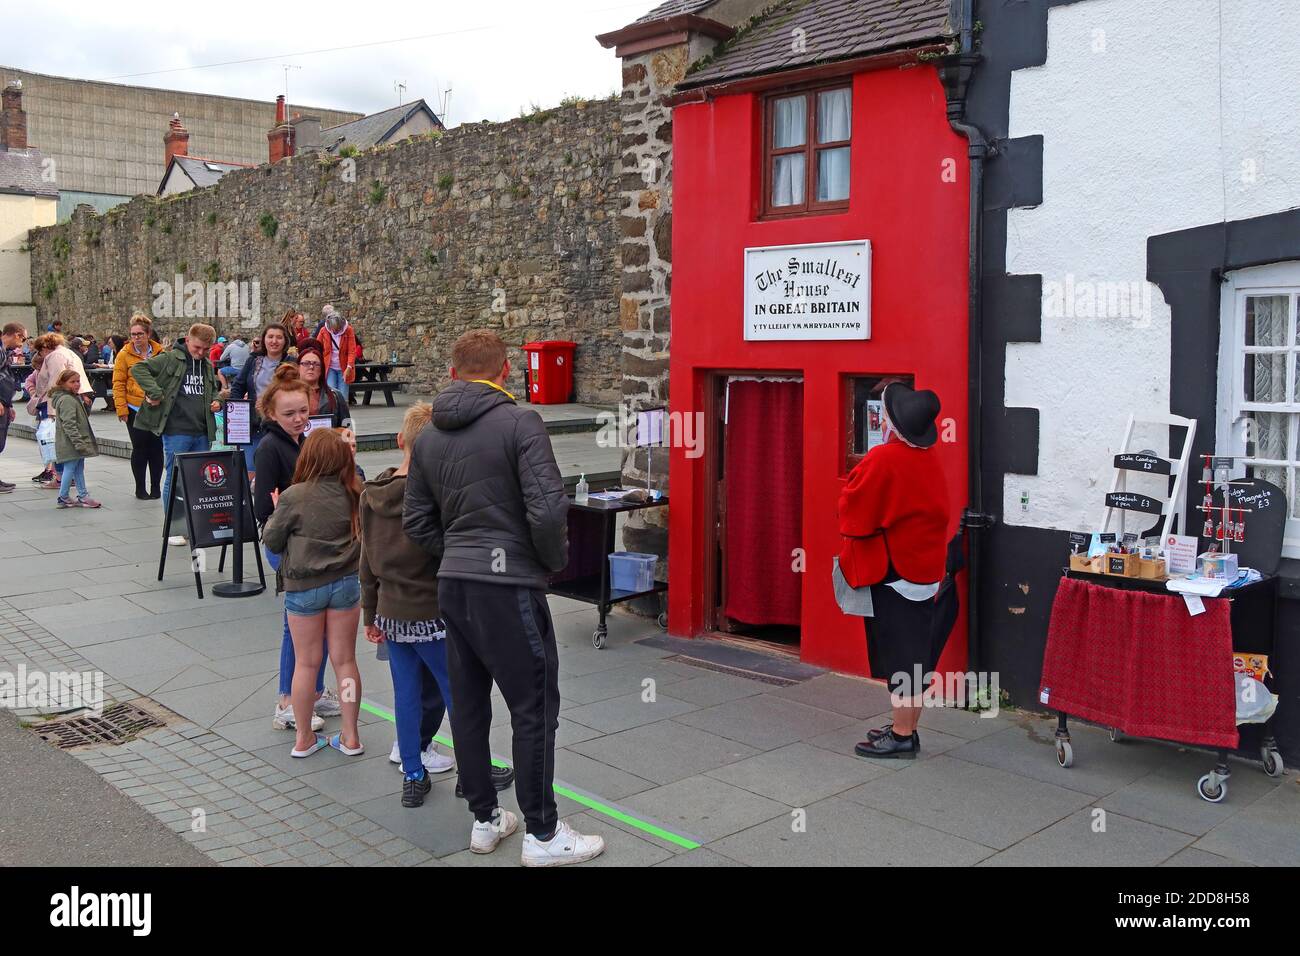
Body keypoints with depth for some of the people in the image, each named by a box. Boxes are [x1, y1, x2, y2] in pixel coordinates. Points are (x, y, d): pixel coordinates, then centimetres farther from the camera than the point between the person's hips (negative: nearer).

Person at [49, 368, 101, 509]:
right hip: (70, 443, -10)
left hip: (77, 443, 10)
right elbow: (69, 425, -24)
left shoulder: (75, 398, 15)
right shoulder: (66, 400, -18)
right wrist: (78, 443, -26)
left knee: (79, 468, 12)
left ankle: (83, 495, 16)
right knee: (70, 468, -3)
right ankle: (63, 498, 6)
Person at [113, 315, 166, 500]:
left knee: (156, 448, 6)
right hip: (135, 409, -2)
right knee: (140, 448, 3)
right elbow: (118, 383, -3)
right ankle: (140, 488, 13)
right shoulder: (125, 354, -3)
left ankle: (156, 487, 16)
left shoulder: (160, 352, 3)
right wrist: (121, 409, -9)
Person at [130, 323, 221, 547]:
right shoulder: (170, 359, -5)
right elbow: (138, 369, -12)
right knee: (174, 479, 2)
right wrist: (155, 393, -20)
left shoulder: (208, 365, 14)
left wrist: (216, 401, 8)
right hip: (176, 432, -6)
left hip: (202, 433, 6)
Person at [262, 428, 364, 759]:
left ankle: (303, 738, 20)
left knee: (306, 662, 9)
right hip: (346, 583, 2)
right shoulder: (355, 494, -5)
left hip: (303, 587, -2)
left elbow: (272, 541, -4)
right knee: (345, 660, 9)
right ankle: (350, 737, 15)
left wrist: (275, 514, 13)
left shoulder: (293, 497, -14)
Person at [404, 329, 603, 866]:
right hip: (508, 586, -7)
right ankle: (542, 835, 11)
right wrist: (555, 560, -2)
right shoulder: (520, 423, -11)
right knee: (534, 710, 3)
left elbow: (416, 523, 11)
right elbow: (548, 509, -18)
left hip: (451, 586, 7)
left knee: (469, 706, 15)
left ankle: (485, 820, 27)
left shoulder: (427, 439, 9)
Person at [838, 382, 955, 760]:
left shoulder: (883, 460, -20)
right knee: (914, 652, 15)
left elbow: (853, 507, -13)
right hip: (926, 569, 8)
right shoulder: (929, 458, 6)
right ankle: (906, 728, 26)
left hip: (894, 572, -8)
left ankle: (902, 737, 7)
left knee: (900, 656, -1)